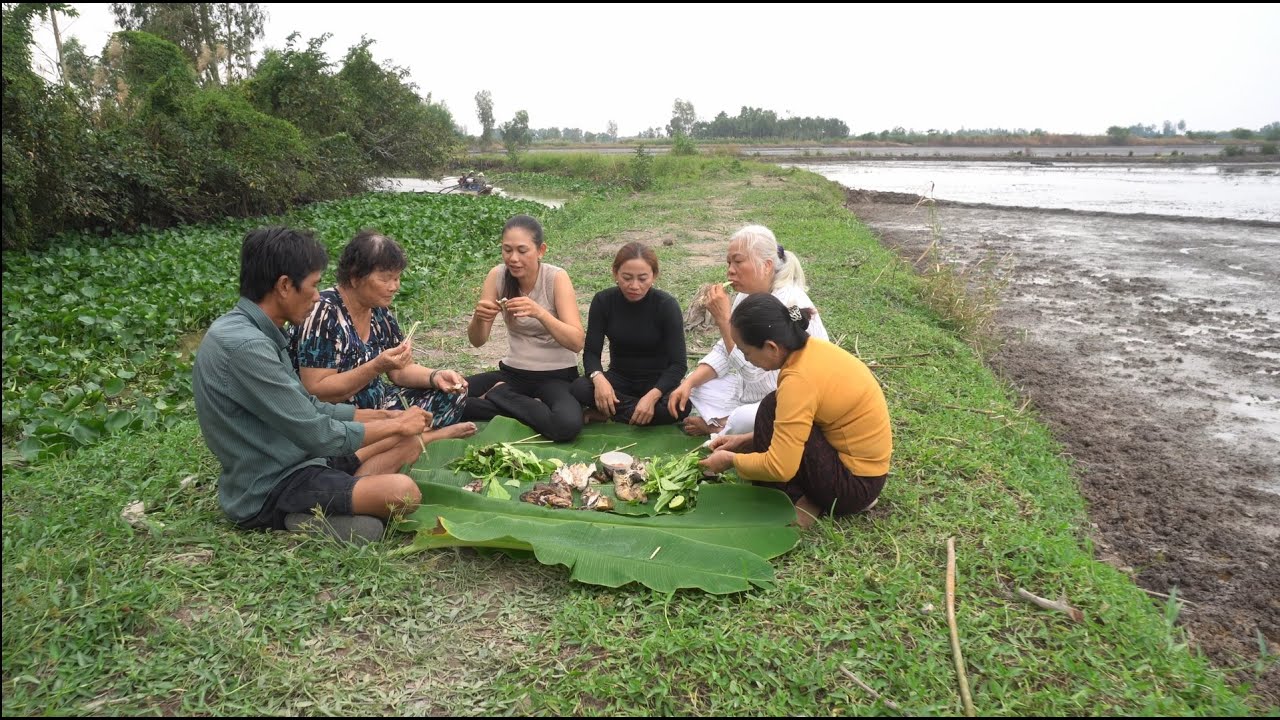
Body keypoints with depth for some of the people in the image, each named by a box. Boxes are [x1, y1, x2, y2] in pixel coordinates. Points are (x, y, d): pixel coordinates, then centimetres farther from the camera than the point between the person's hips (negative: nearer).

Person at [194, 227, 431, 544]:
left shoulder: (258, 333, 6)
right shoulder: (244, 346, -25)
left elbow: (308, 409, 14)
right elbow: (317, 435, -22)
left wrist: (383, 416, 9)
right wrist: (396, 425, -9)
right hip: (267, 492, -10)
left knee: (409, 443, 12)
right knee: (402, 492, -27)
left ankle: (334, 505, -3)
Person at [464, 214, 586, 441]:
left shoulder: (556, 278, -16)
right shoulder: (497, 276, -6)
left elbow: (577, 343, -23)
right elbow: (477, 341, -4)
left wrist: (540, 313, -39)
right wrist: (478, 318, -27)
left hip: (556, 376, -3)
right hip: (513, 372, 3)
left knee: (568, 424, -35)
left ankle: (499, 395, -9)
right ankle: (531, 407, -7)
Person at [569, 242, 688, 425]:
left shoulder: (666, 305, -16)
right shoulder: (603, 301, -10)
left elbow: (678, 363, -18)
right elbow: (591, 352, -9)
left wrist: (652, 396, -35)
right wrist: (599, 378, -33)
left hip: (657, 381, -1)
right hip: (619, 377, 1)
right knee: (578, 389, -29)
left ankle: (606, 414, -19)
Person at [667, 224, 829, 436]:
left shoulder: (789, 303, -26)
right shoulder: (747, 296, 2)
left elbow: (753, 371, -29)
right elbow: (724, 352, 7)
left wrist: (724, 319, -28)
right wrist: (689, 383, -8)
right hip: (755, 389, 8)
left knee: (746, 418, -33)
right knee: (694, 382, 3)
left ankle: (718, 427, -1)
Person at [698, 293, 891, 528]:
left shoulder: (800, 379, -28)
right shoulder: (811, 349, -2)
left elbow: (780, 466, -26)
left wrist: (730, 459, -9)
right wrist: (745, 440, 9)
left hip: (855, 482, -9)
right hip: (864, 467, 9)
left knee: (772, 409, -16)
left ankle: (795, 503, -5)